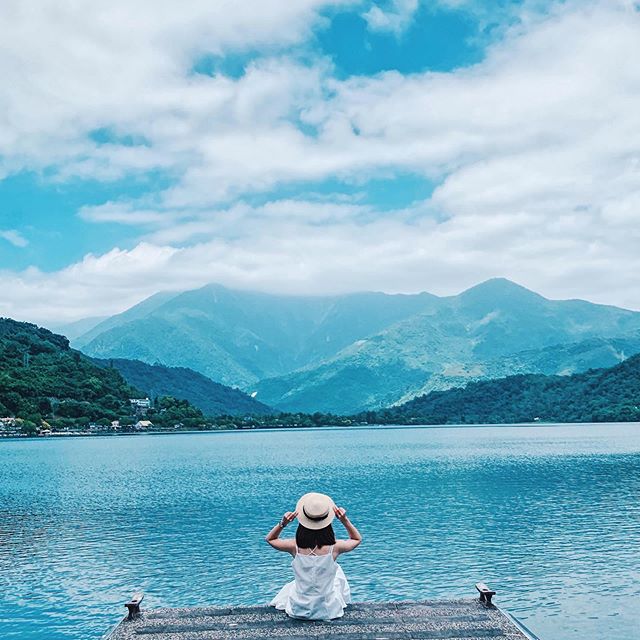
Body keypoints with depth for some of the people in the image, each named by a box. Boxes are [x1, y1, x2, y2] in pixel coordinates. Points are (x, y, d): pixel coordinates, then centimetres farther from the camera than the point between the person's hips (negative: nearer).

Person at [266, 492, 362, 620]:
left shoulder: (295, 546, -22)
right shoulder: (334, 547, -24)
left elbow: (269, 539, 0)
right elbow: (357, 539, 0)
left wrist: (282, 523, -15)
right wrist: (345, 520, -12)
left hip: (299, 610, 1)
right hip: (327, 611, -1)